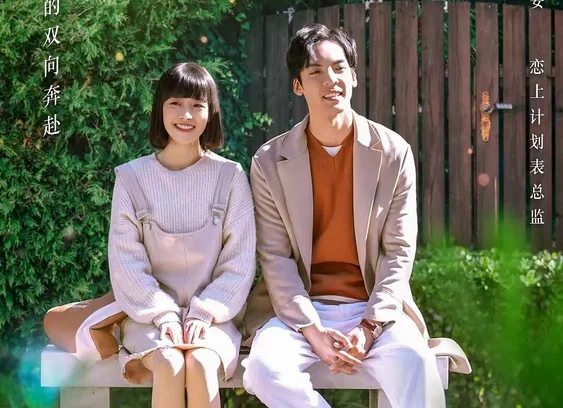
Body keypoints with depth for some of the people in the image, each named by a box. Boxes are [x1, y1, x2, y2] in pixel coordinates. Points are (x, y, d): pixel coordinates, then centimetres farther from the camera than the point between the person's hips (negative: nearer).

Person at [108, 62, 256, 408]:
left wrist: (204, 313, -11)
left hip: (211, 314, 0)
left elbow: (240, 261, 0)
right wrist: (163, 314, -13)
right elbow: (126, 261, -1)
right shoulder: (132, 177, 1)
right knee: (170, 364, -31)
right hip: (150, 313, 0)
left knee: (200, 365, -31)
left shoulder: (230, 176, 0)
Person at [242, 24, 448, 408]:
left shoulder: (394, 153, 0)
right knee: (265, 366, -30)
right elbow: (275, 257, -4)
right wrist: (312, 332, -16)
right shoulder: (270, 162, 0)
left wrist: (370, 327, -14)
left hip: (373, 307, 0)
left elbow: (400, 250, -1)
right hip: (299, 308, 1)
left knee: (414, 361, -32)